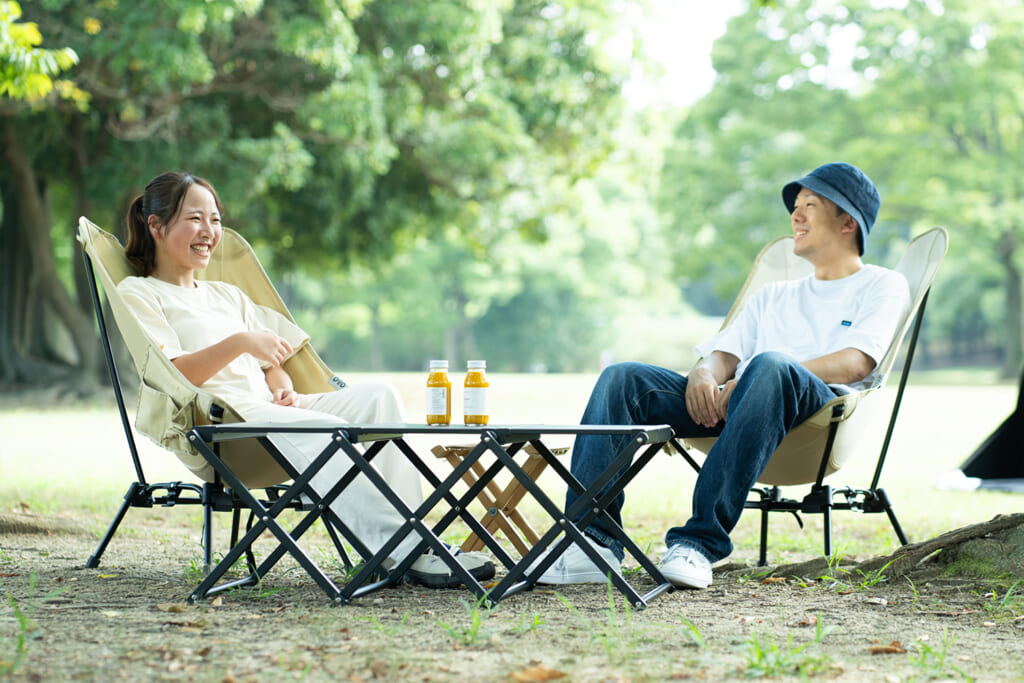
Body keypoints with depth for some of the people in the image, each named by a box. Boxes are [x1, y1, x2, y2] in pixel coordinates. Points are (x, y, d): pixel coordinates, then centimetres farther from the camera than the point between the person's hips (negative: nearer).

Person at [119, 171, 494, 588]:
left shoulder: (227, 295, 33)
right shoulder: (138, 294, 9)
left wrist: (284, 390, 3)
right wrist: (239, 343, -22)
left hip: (268, 408, 7)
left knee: (378, 398, -18)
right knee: (328, 431, -34)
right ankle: (398, 548, -42)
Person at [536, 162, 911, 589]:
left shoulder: (883, 286, 17)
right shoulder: (773, 296, 37)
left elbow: (855, 363, -2)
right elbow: (724, 354, 22)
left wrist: (746, 381, -13)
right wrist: (704, 373, -6)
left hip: (818, 405, -6)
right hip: (735, 408, 6)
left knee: (769, 366, -40)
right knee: (622, 378, -15)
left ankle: (699, 542, -44)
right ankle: (593, 542, -29)